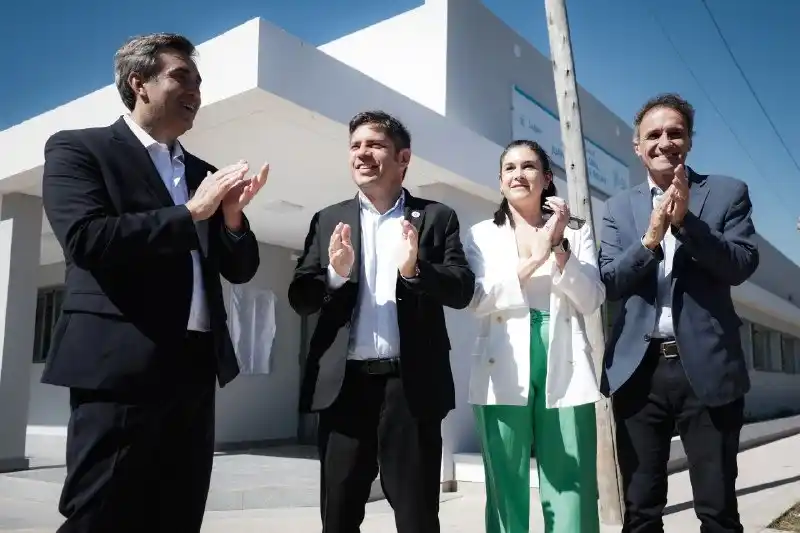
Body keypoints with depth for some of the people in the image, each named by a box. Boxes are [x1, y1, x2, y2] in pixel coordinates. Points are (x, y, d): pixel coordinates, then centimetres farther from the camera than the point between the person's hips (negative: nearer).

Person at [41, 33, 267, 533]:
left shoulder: (205, 173, 18)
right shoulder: (77, 148, 2)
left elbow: (240, 269, 16)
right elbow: (87, 239, -15)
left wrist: (232, 216, -3)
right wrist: (191, 212, -11)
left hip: (195, 367, 6)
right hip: (120, 366, -6)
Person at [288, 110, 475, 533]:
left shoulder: (436, 217, 6)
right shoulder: (329, 220, 11)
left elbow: (462, 290, -4)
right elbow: (299, 298, 5)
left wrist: (415, 270, -23)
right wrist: (335, 274, -16)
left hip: (411, 383, -2)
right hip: (345, 382, 2)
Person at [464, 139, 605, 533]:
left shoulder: (576, 231, 11)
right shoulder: (482, 235, 10)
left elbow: (591, 300, 2)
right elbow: (477, 300, -4)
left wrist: (560, 246, -9)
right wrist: (534, 259, -12)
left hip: (565, 371, 0)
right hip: (503, 373, 0)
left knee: (571, 493, 1)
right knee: (506, 491, 4)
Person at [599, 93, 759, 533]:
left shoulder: (727, 193, 6)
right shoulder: (618, 207, 11)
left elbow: (742, 265, -6)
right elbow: (608, 283, 1)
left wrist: (686, 220, -19)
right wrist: (650, 238, -16)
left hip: (707, 366, -1)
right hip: (639, 369, 2)